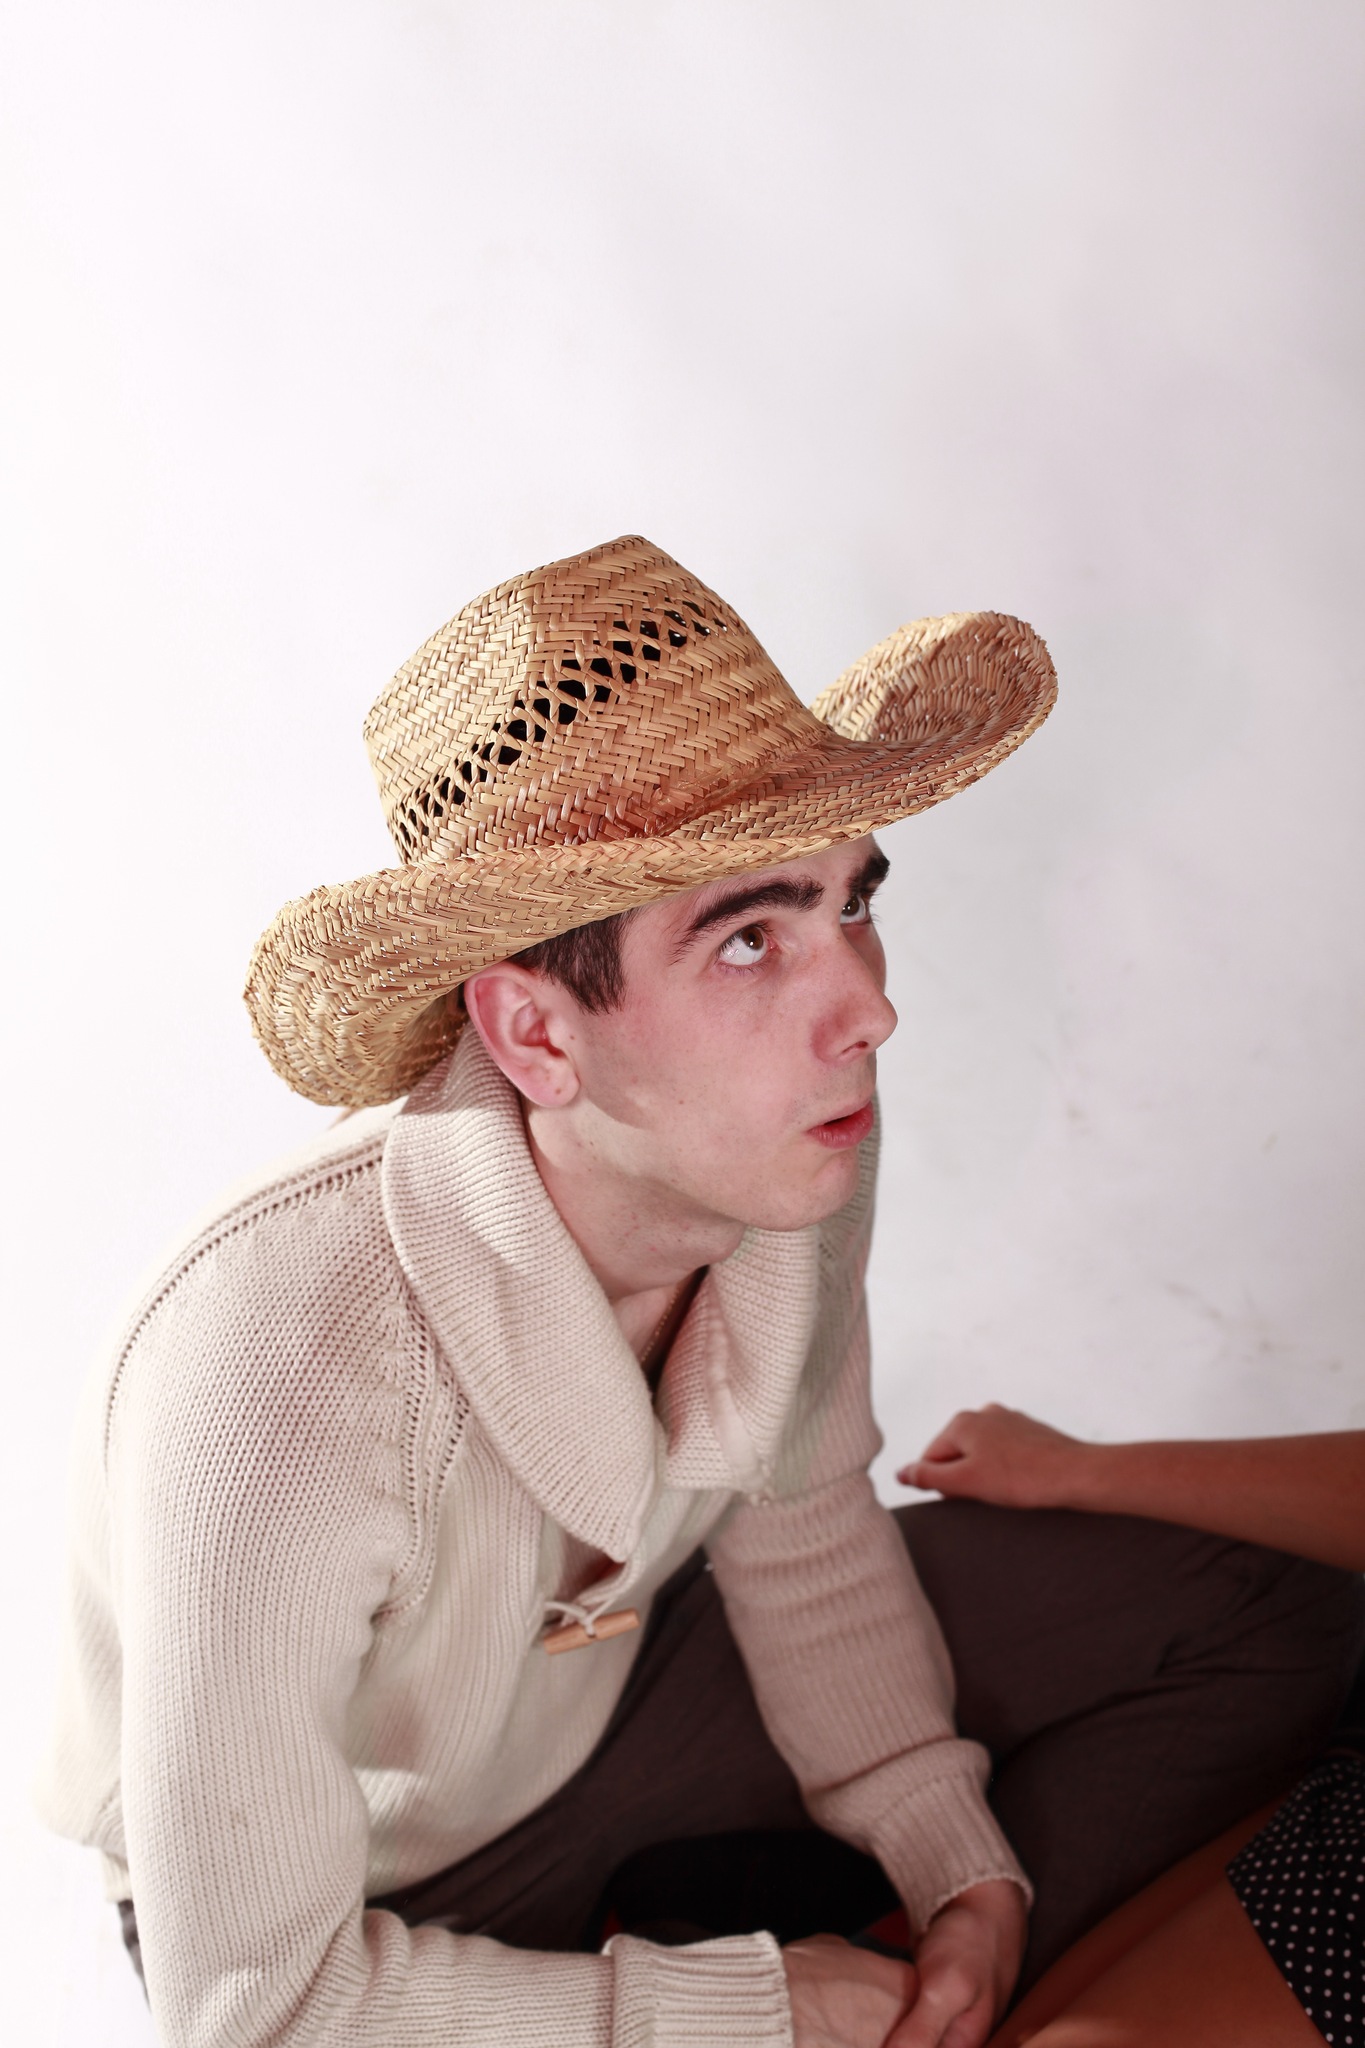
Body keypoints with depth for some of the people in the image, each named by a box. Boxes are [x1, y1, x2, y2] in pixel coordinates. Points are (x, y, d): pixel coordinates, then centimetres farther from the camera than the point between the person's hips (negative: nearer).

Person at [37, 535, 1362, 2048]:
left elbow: (797, 1521, -1)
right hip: (353, 1902, -4)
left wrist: (961, 1870, -10)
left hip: (629, 1651, 5)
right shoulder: (279, 1380, -41)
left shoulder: (789, 1137, -22)